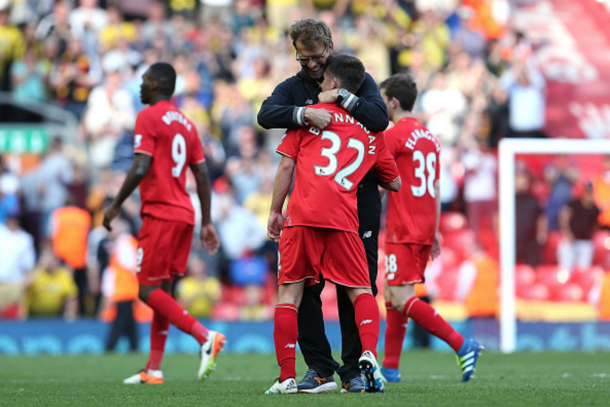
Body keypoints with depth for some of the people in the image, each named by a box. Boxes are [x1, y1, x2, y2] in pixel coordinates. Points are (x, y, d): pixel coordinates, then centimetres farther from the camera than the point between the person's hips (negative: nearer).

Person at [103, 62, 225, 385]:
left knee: (148, 291, -7)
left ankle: (206, 337, -20)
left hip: (160, 214, -8)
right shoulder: (186, 123, 17)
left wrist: (116, 206, -7)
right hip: (185, 214, 8)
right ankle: (153, 370, 9)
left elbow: (141, 167, -16)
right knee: (161, 290, 10)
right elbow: (202, 174, 15)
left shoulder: (148, 117, -7)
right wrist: (206, 222, 18)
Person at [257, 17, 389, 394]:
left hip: (359, 199, -1)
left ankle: (354, 369, 5)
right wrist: (303, 113, -29)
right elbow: (266, 115, -13)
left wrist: (341, 95, -16)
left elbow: (379, 119, -10)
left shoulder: (358, 80, 6)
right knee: (304, 285, -3)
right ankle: (319, 367, 3)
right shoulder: (293, 88, 8)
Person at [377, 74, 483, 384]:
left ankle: (461, 345, -20)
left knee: (402, 299, -12)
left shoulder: (393, 136, -10)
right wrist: (435, 231, 20)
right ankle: (390, 367, 13)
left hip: (403, 231, -9)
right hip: (424, 230, 9)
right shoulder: (429, 137, 15)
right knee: (392, 295, 13)